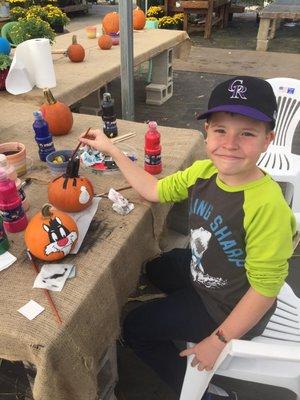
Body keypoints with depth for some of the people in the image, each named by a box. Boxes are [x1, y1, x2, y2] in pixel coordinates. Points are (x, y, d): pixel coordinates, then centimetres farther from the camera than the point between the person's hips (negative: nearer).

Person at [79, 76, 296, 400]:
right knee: (155, 269, 30)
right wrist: (111, 150, -2)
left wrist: (219, 340, -18)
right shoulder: (204, 171, -16)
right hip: (200, 272, 7)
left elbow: (265, 288, -28)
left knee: (136, 328, 5)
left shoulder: (266, 207, -36)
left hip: (232, 309, -7)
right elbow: (155, 190, -1)